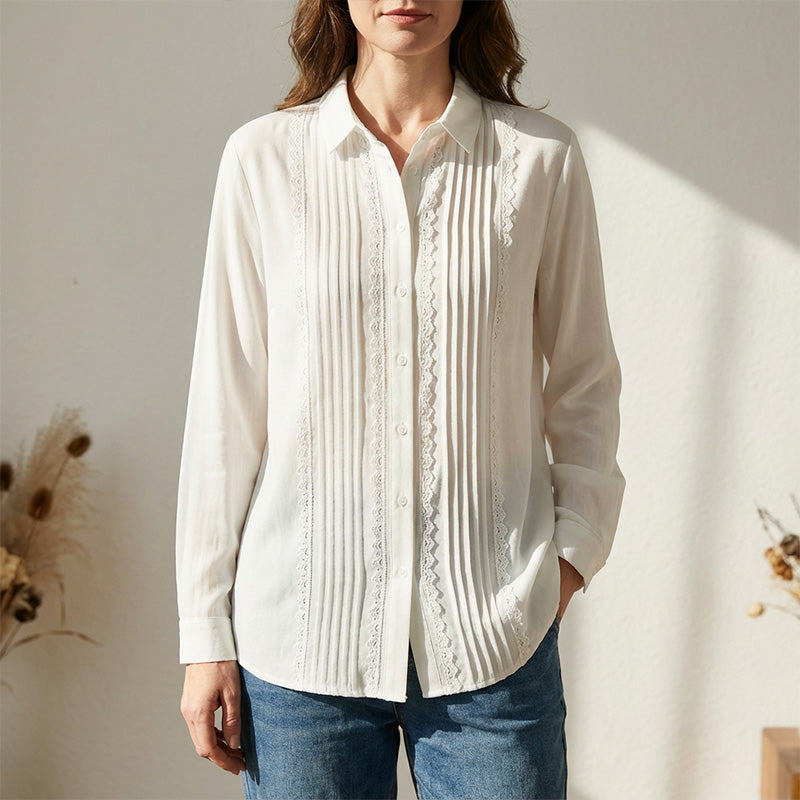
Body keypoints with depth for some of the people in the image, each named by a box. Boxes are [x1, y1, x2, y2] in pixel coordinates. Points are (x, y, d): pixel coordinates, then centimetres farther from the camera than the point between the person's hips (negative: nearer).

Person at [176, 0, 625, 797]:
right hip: (302, 633, 0)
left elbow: (584, 384, 9)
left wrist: (573, 547, -4)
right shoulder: (263, 158, 0)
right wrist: (206, 633, 2)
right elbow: (225, 407, 2)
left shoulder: (542, 158, 0)